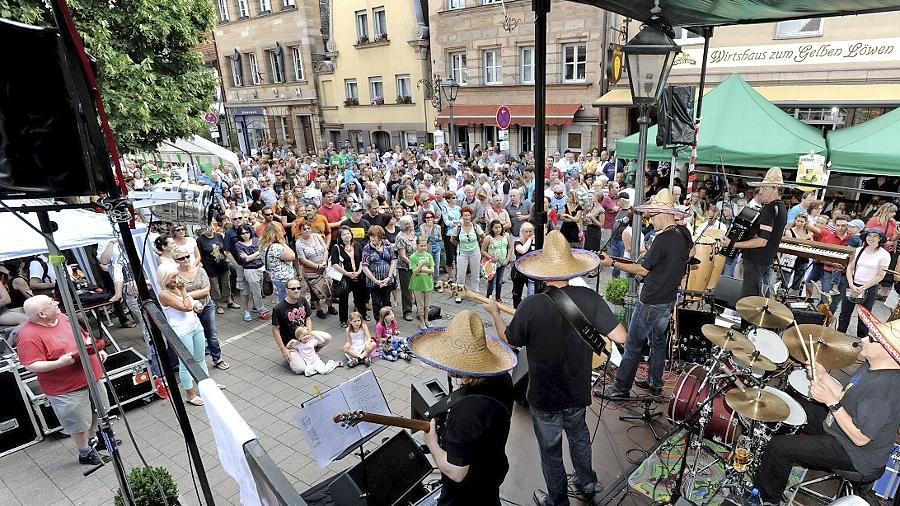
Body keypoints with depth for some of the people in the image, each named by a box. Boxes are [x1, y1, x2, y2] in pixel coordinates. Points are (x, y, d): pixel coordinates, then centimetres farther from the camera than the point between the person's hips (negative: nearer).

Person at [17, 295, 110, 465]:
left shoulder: (62, 317, 1)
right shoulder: (29, 335, -22)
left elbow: (84, 336, 14)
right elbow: (31, 366, -22)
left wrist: (98, 350, 2)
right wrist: (59, 363, -34)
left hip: (91, 378, 8)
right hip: (67, 389, -7)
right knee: (80, 424, 11)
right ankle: (86, 454, 32)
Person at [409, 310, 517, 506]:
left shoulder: (465, 413, -41)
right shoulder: (502, 378, -16)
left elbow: (456, 473, -32)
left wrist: (431, 443, -17)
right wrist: (464, 384, -7)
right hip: (493, 470, 7)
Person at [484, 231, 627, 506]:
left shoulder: (531, 306, -26)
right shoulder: (590, 298, -19)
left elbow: (507, 338, -9)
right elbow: (620, 337, -18)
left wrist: (494, 312, 9)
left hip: (544, 397, -3)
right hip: (577, 391, 4)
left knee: (550, 451, 19)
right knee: (579, 435, 32)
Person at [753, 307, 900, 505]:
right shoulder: (871, 366, -4)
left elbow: (860, 438, -30)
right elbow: (848, 397, 7)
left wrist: (831, 401, -30)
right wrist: (824, 377, -7)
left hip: (855, 454, -10)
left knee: (779, 446, -12)